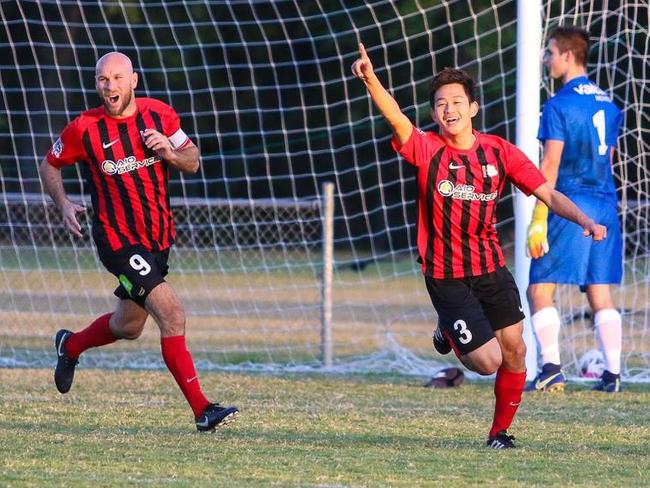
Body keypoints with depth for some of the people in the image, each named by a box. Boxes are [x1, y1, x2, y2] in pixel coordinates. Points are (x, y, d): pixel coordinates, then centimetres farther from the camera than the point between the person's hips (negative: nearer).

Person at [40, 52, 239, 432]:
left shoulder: (160, 115, -3)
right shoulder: (84, 129, -11)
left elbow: (193, 162, 6)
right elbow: (50, 166, 5)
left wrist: (170, 153, -16)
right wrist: (64, 204, -10)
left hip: (159, 237, 5)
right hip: (118, 241, -5)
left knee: (128, 327, 21)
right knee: (172, 315, -20)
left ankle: (70, 346, 51)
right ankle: (202, 410, -17)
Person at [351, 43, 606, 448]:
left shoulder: (500, 152, -2)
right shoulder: (427, 150, -10)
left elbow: (547, 193, -1)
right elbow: (397, 118, -29)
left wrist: (585, 221, -16)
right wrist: (371, 79, -47)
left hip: (492, 269, 4)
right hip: (446, 277, -4)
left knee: (514, 351, 1)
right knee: (487, 362, -9)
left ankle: (500, 431, 22)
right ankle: (449, 336, 25)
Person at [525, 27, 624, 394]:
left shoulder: (559, 105, -9)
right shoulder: (608, 104, 13)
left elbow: (550, 167, -13)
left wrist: (538, 221, -13)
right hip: (605, 205, 7)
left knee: (540, 289, -1)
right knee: (600, 294, 8)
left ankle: (552, 370, -11)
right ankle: (613, 374, 2)